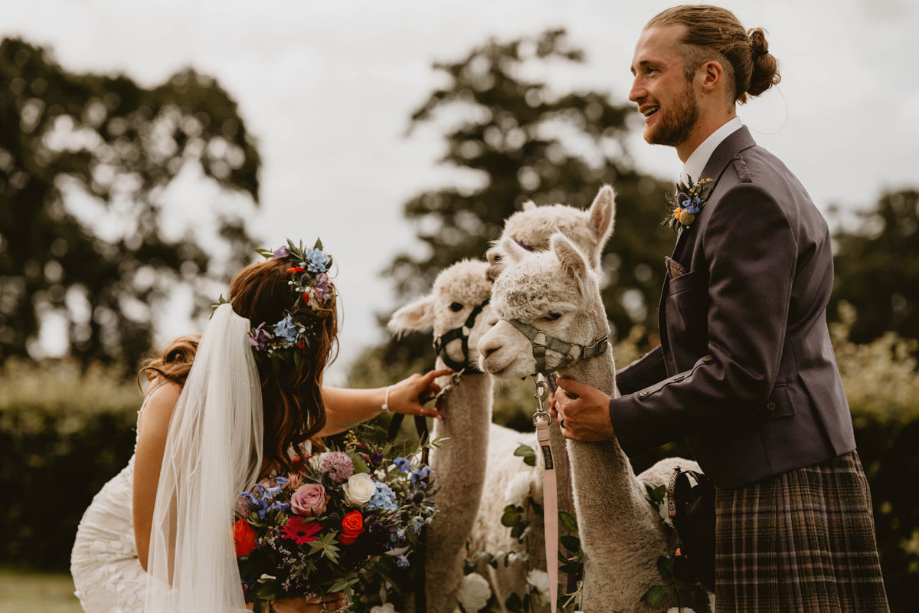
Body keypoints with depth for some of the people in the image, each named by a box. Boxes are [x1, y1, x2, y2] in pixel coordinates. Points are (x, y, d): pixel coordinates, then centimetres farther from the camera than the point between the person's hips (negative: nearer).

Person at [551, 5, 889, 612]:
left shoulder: (747, 197, -16)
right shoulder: (724, 187, 16)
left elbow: (741, 373, -20)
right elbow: (695, 346, 19)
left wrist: (618, 418, -12)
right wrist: (600, 394, 7)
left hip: (783, 489, -10)